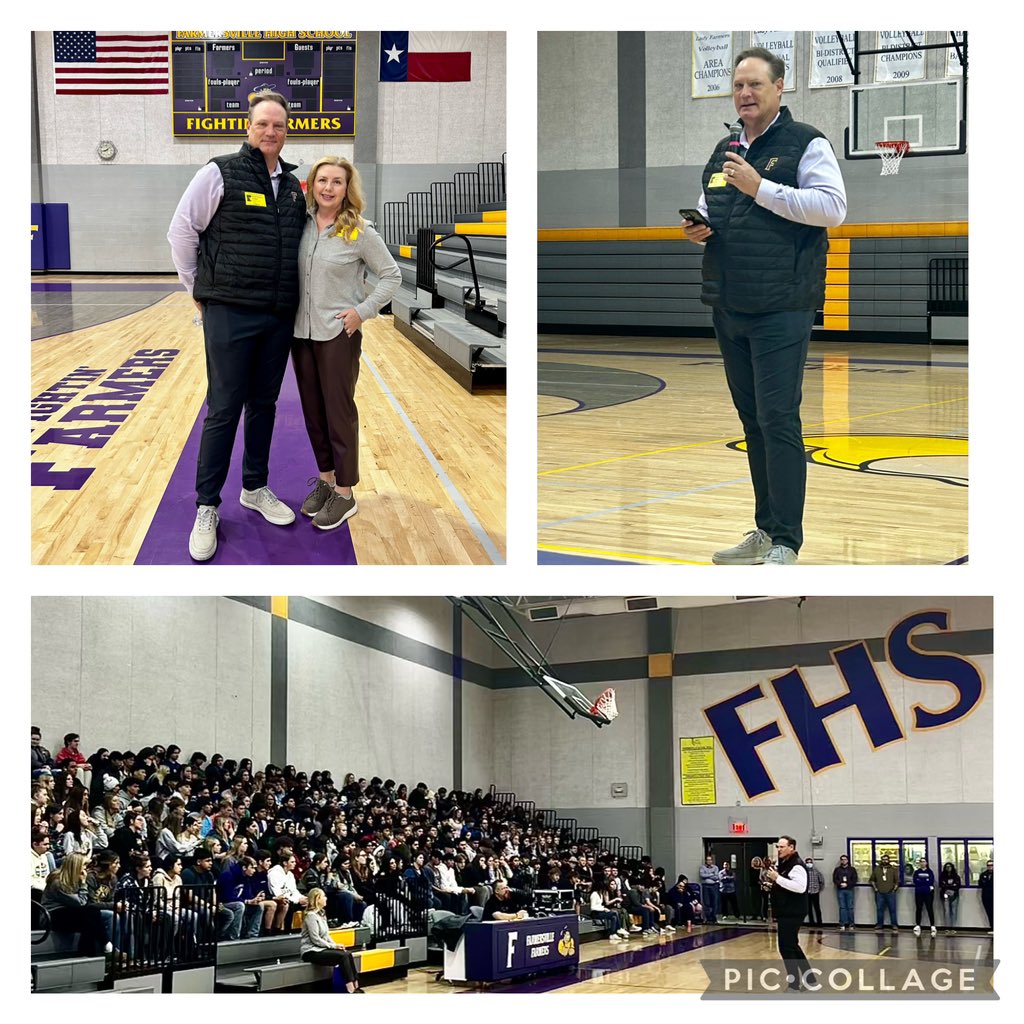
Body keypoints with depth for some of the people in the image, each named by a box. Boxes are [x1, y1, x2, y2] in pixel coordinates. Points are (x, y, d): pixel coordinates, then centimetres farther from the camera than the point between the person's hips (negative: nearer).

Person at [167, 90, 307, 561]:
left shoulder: (293, 186, 10)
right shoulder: (219, 174, -7)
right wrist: (199, 291, 1)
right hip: (230, 314, -5)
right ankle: (206, 508, 5)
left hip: (279, 318, 5)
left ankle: (255, 487, 28)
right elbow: (181, 232, -2)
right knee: (224, 409, -3)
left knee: (264, 404, 14)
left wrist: (291, 295, 15)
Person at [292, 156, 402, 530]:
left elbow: (391, 275, -4)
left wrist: (363, 311, -11)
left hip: (339, 335, -5)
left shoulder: (359, 232, -10)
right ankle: (325, 480, 26)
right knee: (313, 410, 12)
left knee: (339, 411, 1)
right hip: (302, 332, 5)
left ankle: (344, 494, 9)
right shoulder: (302, 224, 2)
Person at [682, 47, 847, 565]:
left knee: (778, 422, -10)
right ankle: (766, 530, 21)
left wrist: (761, 188, -18)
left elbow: (833, 207, -16)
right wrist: (698, 228, 7)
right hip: (728, 307, 7)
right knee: (752, 421, 13)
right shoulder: (723, 151, 18)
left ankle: (786, 543, -7)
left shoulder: (806, 144, -3)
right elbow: (708, 210, 31)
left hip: (781, 308, -7)